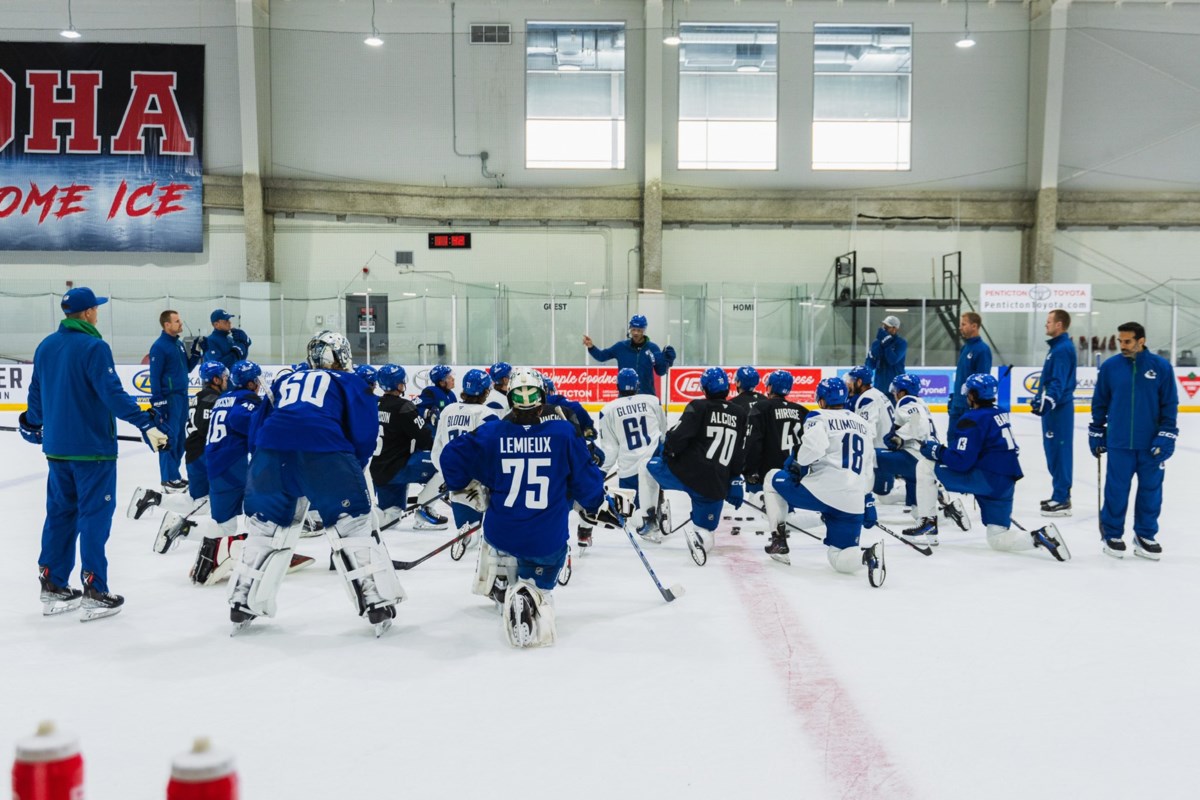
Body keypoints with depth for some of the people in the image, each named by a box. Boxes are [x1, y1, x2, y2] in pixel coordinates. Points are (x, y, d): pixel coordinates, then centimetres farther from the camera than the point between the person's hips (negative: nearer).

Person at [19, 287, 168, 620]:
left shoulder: (45, 346, 8)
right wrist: (146, 423, -23)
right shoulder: (93, 347, -15)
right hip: (92, 448, -7)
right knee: (94, 516, 0)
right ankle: (94, 592, 3)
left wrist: (33, 423, 35)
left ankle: (52, 587, 22)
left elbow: (36, 393, 17)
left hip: (56, 448, 7)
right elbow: (113, 394, -23)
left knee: (60, 513, 16)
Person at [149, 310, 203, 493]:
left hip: (182, 396, 9)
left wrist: (195, 352, 3)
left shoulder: (179, 344, 12)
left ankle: (173, 474, 20)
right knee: (169, 438, -6)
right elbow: (154, 376, -14)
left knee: (180, 437, 12)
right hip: (169, 398, -9)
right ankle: (169, 479, -1)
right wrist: (157, 401, -17)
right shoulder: (159, 346, -13)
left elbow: (187, 368, 17)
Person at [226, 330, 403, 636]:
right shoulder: (349, 383, 23)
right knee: (354, 526, 8)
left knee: (265, 527, 21)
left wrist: (269, 475, 36)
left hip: (271, 451, 4)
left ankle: (243, 606, 26)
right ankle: (379, 605, 7)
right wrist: (351, 470, 23)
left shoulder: (285, 382, 34)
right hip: (323, 453, -3)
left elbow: (256, 431, 29)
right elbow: (364, 433, 10)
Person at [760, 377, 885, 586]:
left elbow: (814, 446, -19)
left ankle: (779, 540, 15)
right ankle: (867, 555, -23)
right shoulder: (862, 424, 23)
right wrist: (867, 501, 31)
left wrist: (796, 463, -1)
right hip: (853, 504, 6)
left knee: (773, 479, 20)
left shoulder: (819, 418, 3)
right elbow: (868, 468, 25)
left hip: (821, 492, -6)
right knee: (838, 558, 11)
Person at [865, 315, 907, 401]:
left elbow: (893, 360, -21)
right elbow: (870, 365, 5)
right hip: (879, 384, 5)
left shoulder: (901, 343, -6)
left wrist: (885, 344, -20)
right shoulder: (876, 343, 6)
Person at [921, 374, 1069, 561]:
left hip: (987, 480, -9)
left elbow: (961, 461, -18)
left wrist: (936, 450, -4)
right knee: (997, 540, 14)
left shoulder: (973, 419, -13)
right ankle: (1042, 535, -7)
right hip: (1005, 482, 9)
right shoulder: (999, 413, 14)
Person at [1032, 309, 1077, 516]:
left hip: (1059, 409, -11)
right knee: (1054, 450, 14)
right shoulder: (1057, 346, 16)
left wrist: (1047, 401, -33)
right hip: (1053, 408, 11)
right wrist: (1040, 398, 31)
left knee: (1059, 451, -8)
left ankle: (1062, 500, -5)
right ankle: (1061, 495, 21)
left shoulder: (1063, 348, -15)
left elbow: (1059, 382, -24)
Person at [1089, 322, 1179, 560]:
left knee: (1150, 489, 8)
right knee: (1116, 490, 4)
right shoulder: (1109, 367, -2)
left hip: (1152, 444, 0)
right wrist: (1096, 433, 10)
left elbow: (1170, 405, 0)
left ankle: (1145, 535, 22)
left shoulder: (1161, 366, -4)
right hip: (1119, 443, 0)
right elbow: (1100, 403, 8)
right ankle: (1112, 534, 18)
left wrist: (1167, 436, -5)